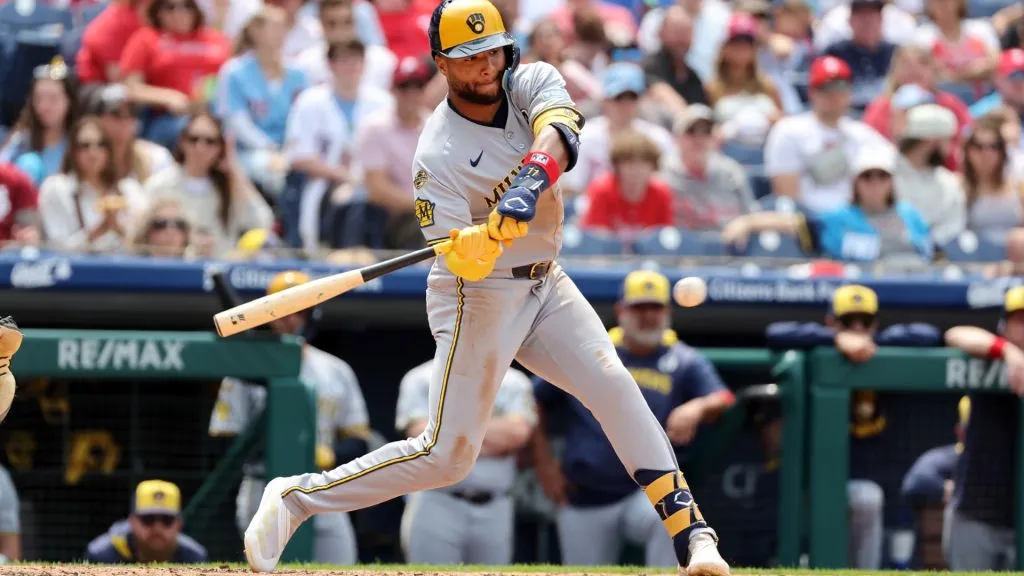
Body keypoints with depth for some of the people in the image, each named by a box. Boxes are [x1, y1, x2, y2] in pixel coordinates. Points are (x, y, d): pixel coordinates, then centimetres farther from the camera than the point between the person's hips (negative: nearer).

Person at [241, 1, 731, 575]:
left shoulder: (532, 83, -7)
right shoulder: (438, 154, -20)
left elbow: (560, 135, -30)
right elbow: (460, 260, -26)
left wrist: (532, 181, -49)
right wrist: (490, 234, -47)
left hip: (544, 284, 5)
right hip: (478, 295, -5)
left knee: (616, 389, -10)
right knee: (447, 453, -6)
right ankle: (296, 498, 4)